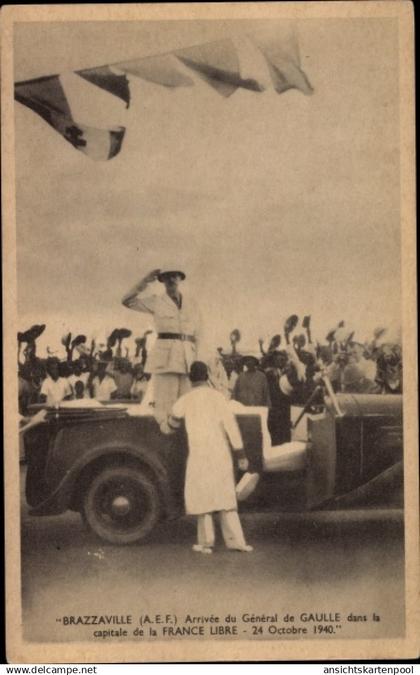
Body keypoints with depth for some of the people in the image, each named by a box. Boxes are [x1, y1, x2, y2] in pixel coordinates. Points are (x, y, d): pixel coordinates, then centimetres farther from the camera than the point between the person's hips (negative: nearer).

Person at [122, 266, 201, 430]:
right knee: (165, 400, -7)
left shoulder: (192, 304, 15)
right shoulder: (155, 301, 7)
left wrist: (195, 361, 12)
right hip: (164, 355, -3)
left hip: (188, 358, 3)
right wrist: (145, 281, -6)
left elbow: (196, 335, 17)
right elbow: (127, 301, -3)